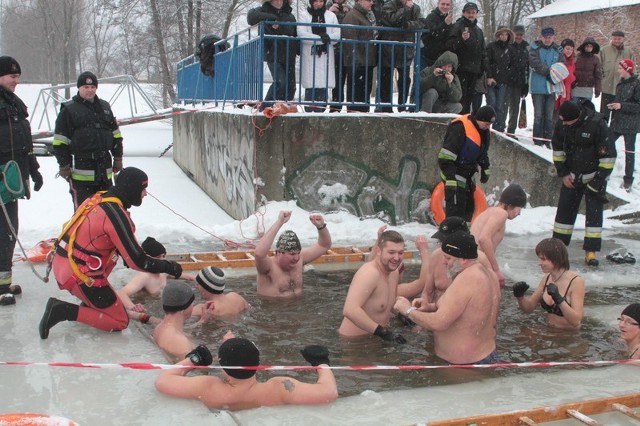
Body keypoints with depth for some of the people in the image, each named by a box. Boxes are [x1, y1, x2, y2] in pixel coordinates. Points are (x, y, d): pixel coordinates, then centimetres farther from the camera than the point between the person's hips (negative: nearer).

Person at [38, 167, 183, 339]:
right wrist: (170, 267, -7)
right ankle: (65, 311, -6)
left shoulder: (97, 198, 5)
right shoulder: (116, 215, -20)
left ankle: (91, 302, 19)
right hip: (79, 277, -8)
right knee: (120, 322, 4)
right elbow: (137, 261, -18)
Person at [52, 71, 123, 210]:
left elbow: (116, 135, 19)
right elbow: (60, 142, -4)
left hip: (105, 168, 5)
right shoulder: (68, 110, -3)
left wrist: (118, 159, 16)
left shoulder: (104, 106, 13)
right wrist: (64, 166, -6)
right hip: (81, 171, -5)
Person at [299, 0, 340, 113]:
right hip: (310, 55, -2)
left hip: (326, 54, 2)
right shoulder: (304, 15, 5)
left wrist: (327, 37, -14)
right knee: (310, 86, -6)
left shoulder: (331, 16, 12)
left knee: (324, 85, -3)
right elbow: (301, 33, -8)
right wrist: (320, 38, -15)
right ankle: (309, 111, -1)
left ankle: (320, 111, 4)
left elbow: (337, 34, 5)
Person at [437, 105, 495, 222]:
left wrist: (485, 170, 27)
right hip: (454, 173, -9)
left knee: (469, 206, 14)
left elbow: (483, 152, 24)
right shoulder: (459, 128, -24)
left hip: (468, 175, 9)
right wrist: (450, 179, -30)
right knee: (456, 207, -13)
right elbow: (446, 157, -27)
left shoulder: (484, 131, 5)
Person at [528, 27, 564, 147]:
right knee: (538, 114, -3)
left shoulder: (558, 50, 9)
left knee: (549, 115, 6)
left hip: (551, 86, 3)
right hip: (538, 86, -3)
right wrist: (549, 72, -21)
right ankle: (537, 140, 3)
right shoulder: (535, 48, -1)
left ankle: (547, 140, 13)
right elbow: (535, 63, -14)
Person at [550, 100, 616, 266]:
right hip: (571, 176, 4)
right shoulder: (562, 123, -11)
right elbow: (557, 147, 5)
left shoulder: (597, 124, -26)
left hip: (594, 176, -4)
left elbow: (609, 155, -19)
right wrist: (563, 174, 2)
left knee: (594, 212, -6)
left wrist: (598, 180, -16)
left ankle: (591, 251, -2)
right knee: (564, 209, 6)